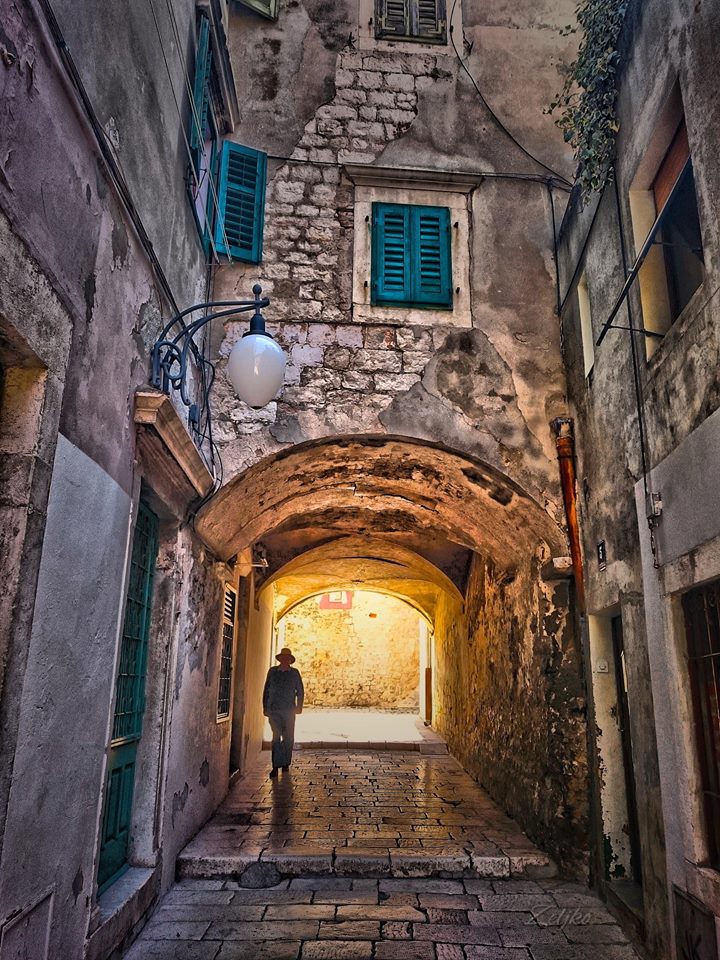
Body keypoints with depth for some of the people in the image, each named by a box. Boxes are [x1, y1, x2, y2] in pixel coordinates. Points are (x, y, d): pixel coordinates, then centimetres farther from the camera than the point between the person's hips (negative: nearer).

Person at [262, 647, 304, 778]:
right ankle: (276, 766, -6)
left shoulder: (294, 673, 5)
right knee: (276, 737, -7)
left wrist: (299, 706, 2)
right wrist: (265, 707, 7)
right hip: (274, 710, -1)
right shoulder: (272, 671, 6)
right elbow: (266, 690, 10)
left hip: (289, 710, 1)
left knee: (288, 738, 6)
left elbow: (300, 691, 10)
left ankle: (286, 763, 21)